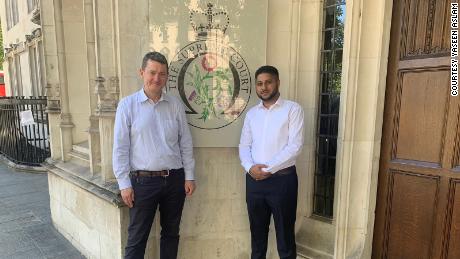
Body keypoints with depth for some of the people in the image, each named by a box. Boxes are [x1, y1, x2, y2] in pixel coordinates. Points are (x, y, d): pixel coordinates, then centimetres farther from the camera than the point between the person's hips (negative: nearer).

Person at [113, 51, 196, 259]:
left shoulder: (175, 105, 3)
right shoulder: (127, 105, -3)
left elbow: (186, 143, 5)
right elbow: (120, 148, -4)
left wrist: (189, 177, 3)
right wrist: (124, 184, -7)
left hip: (175, 179, 3)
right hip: (143, 181, -2)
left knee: (171, 233, 18)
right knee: (137, 238, 9)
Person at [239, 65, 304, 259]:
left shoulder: (293, 109, -5)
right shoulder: (251, 113, 10)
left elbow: (295, 146, -13)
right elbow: (244, 146, 8)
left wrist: (269, 169, -16)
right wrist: (250, 167, -11)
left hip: (282, 179, -4)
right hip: (254, 179, 5)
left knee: (284, 233, 10)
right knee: (257, 231, 18)